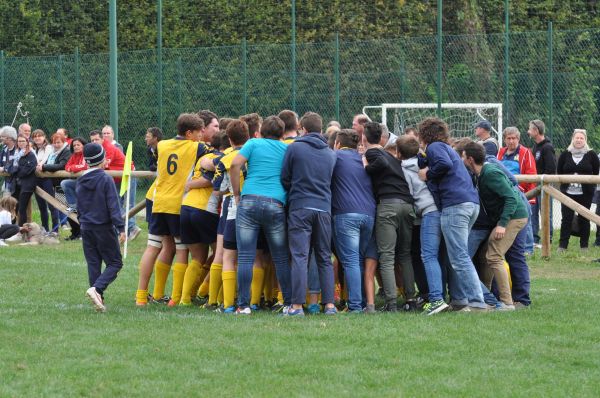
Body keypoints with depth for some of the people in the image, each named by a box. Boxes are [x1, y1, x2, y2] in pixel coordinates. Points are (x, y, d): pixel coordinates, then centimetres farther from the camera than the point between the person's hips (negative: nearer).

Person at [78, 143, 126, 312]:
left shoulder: (80, 182, 8)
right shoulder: (106, 179, -11)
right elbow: (113, 206, -15)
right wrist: (121, 228, -16)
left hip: (86, 228, 6)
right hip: (104, 228, -6)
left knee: (93, 264, 10)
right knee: (114, 263, 0)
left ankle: (98, 299, 6)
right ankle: (96, 289, -22)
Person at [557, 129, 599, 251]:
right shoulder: (565, 154, 5)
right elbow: (559, 171, 12)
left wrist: (590, 184, 0)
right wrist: (565, 182, 4)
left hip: (585, 194, -1)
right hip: (568, 193, 1)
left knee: (584, 219, 5)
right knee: (566, 218, -4)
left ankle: (584, 245, 12)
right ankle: (562, 245, -2)